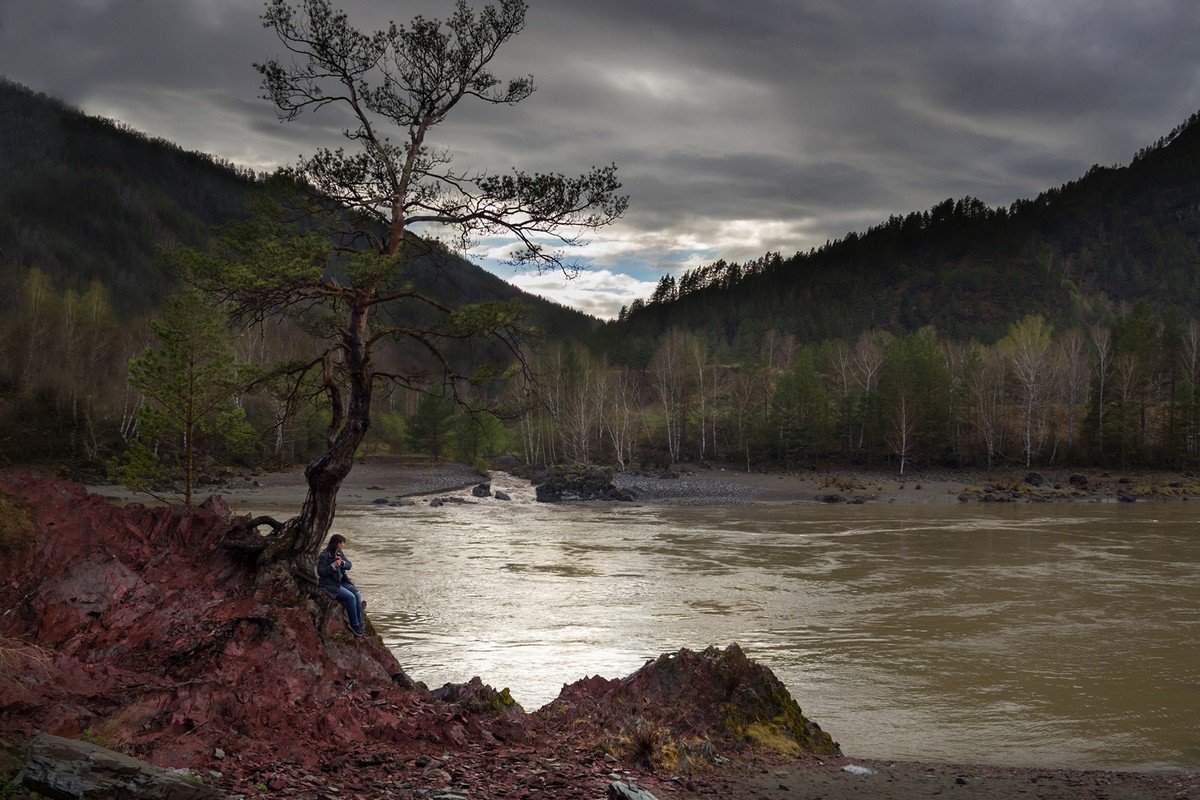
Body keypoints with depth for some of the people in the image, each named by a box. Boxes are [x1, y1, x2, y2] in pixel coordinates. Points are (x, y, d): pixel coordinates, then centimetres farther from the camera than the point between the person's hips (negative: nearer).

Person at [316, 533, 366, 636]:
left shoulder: (339, 553, 11)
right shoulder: (324, 556, -13)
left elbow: (349, 565, 9)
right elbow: (320, 572, -17)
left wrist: (342, 562, -13)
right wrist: (333, 565, -26)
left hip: (341, 581, 8)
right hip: (329, 584, -8)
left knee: (358, 595, -14)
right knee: (350, 597, -24)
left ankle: (359, 624, -9)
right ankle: (354, 624, -12)